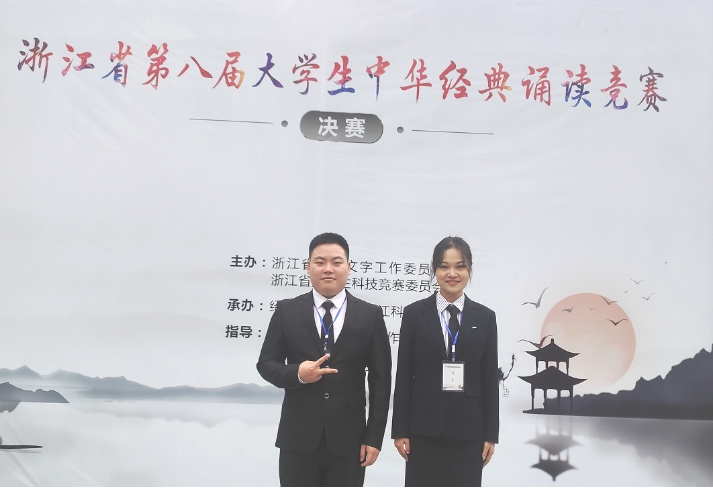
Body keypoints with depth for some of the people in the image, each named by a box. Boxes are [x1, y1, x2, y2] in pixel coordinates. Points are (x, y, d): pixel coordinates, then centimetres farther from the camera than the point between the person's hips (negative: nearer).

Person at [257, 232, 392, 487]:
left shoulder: (371, 315, 1)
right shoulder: (286, 311, 2)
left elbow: (381, 379, 1)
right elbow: (266, 363, 4)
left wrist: (374, 437, -3)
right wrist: (297, 373, -17)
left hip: (348, 439, 0)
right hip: (298, 438, 0)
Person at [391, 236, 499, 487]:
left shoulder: (485, 317, 4)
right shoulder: (415, 313, 0)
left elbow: (490, 379, 5)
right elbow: (403, 376, 0)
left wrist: (491, 433, 3)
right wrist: (400, 429, -3)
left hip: (469, 429, 1)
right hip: (424, 428, -1)